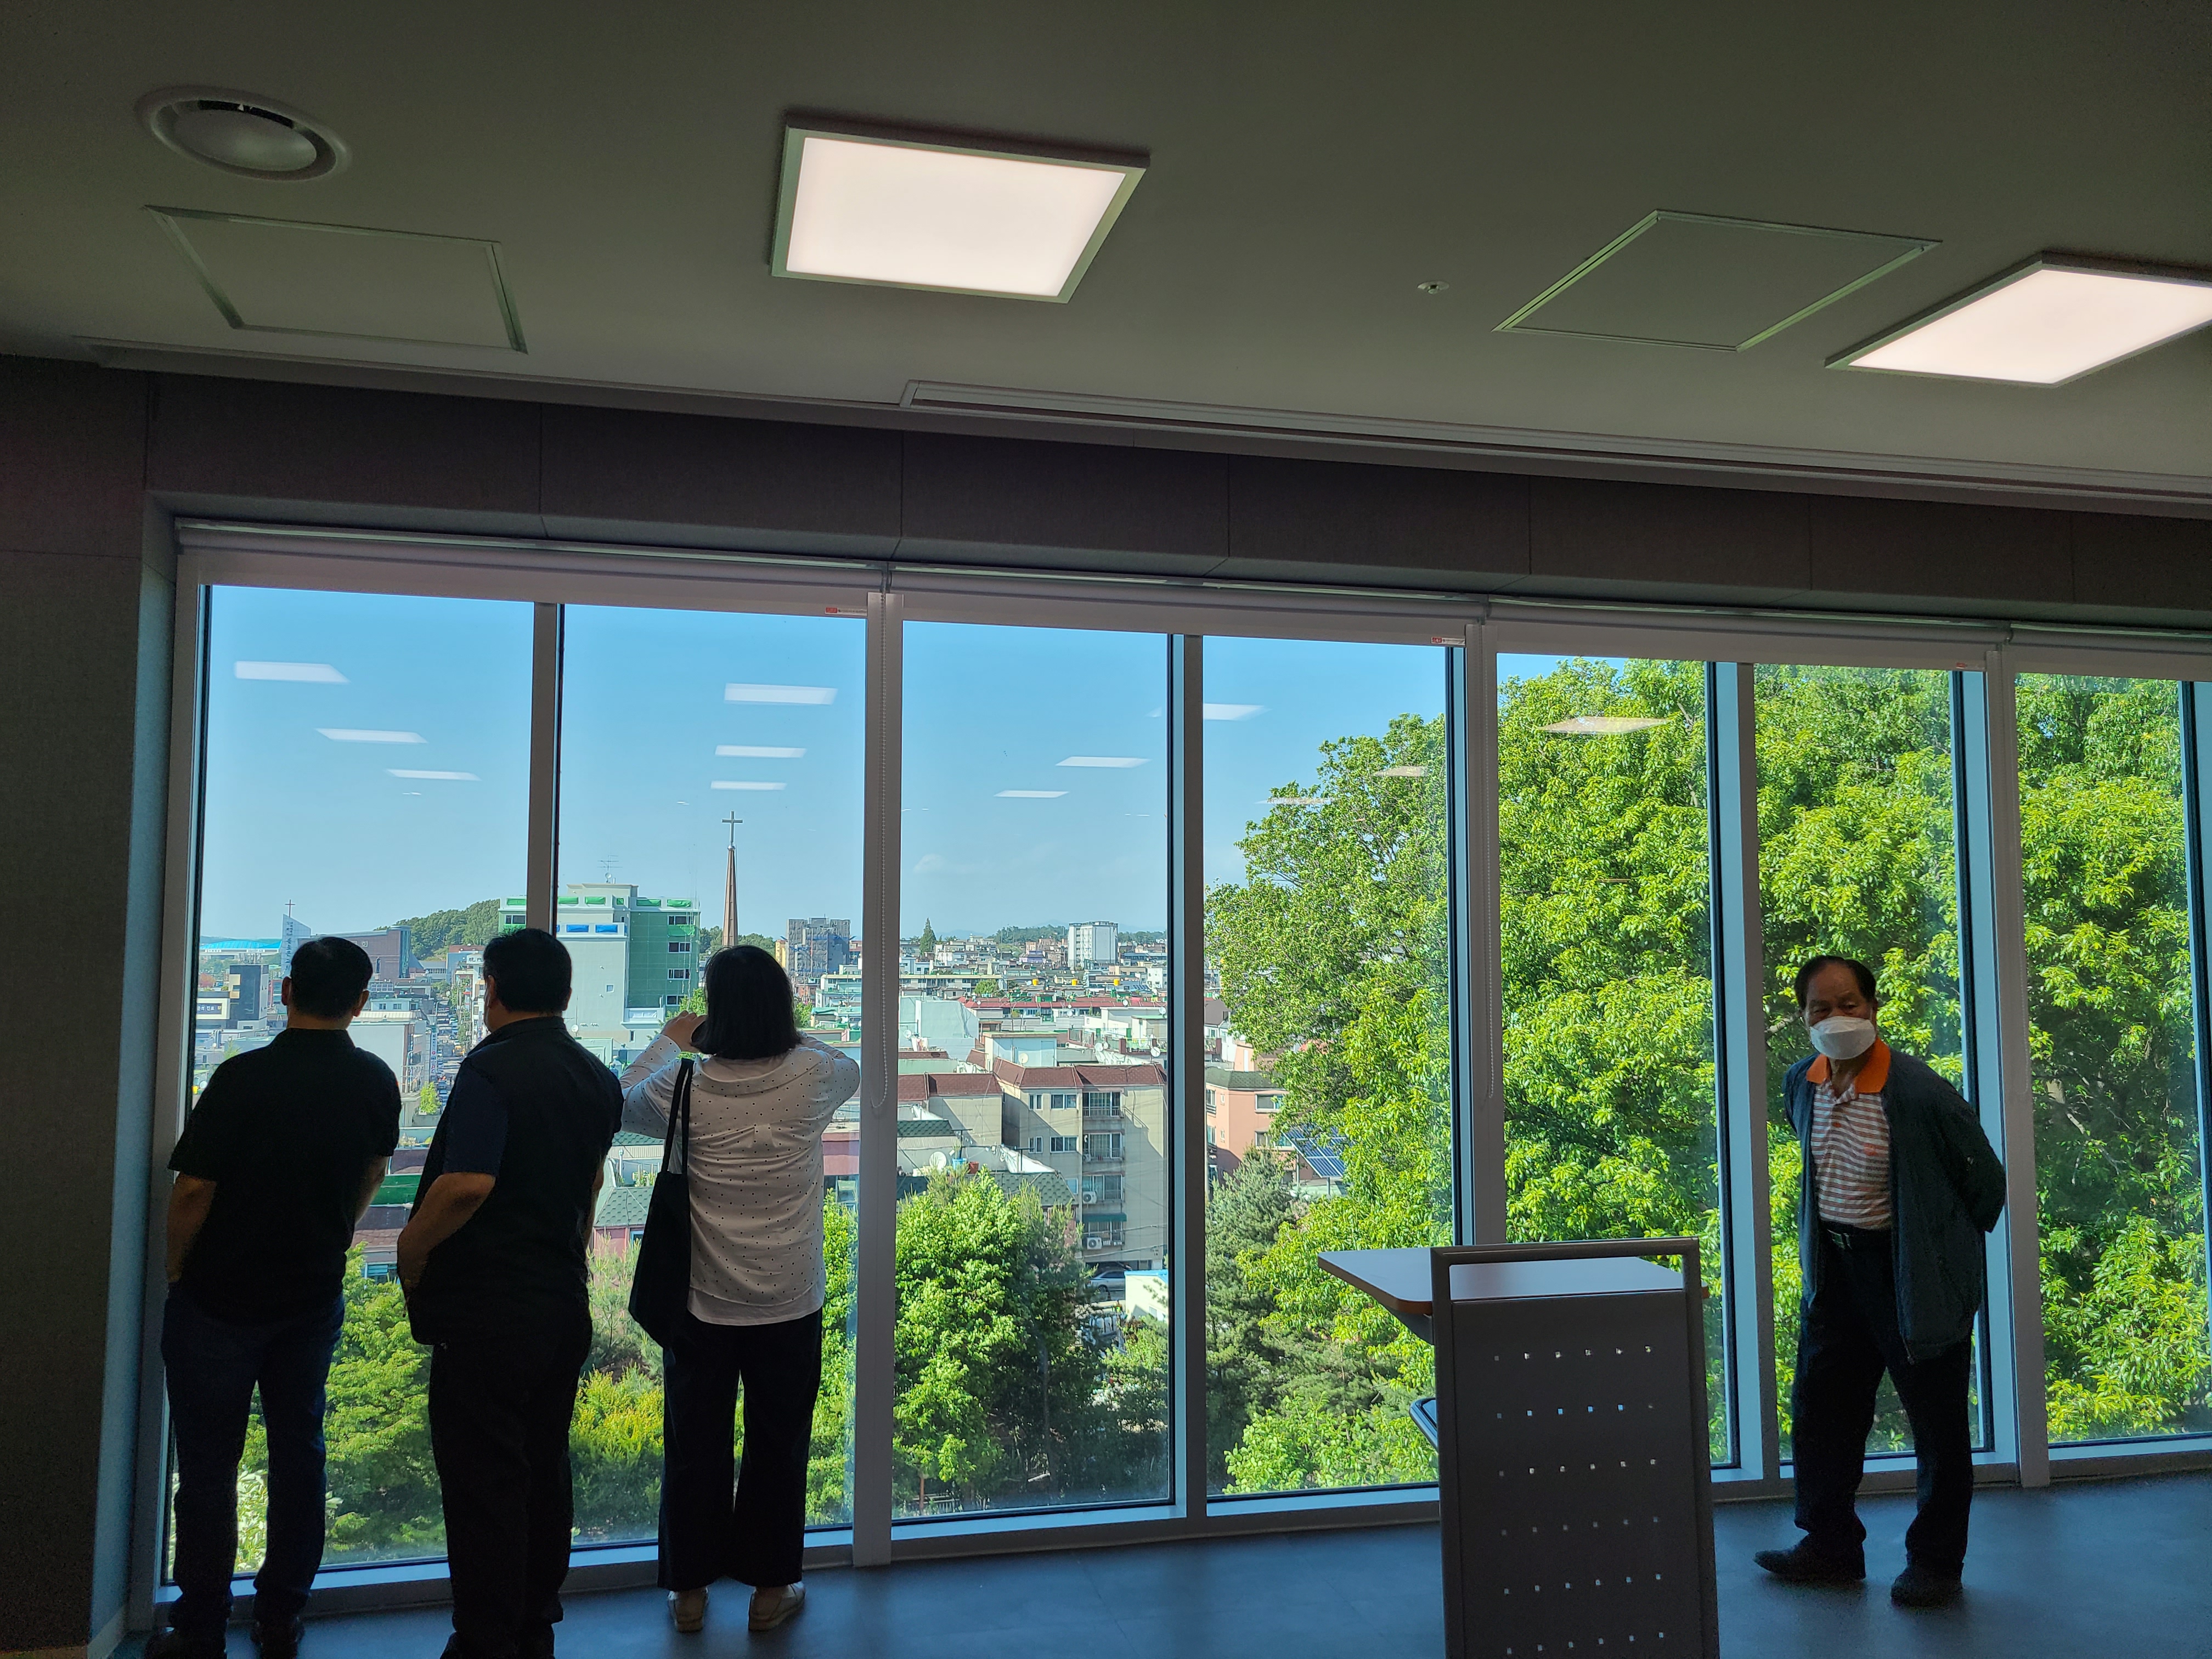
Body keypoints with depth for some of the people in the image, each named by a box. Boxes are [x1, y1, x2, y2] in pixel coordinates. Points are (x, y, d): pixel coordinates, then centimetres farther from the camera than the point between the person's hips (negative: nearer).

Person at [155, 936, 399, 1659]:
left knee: (209, 1464, 8)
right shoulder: (376, 1082, -3)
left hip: (220, 1300, -4)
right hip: (316, 1295, 4)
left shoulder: (243, 1078, -19)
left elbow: (193, 1191, -16)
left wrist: (177, 1270, 1)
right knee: (299, 1452, 14)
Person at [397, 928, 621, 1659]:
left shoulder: (492, 1070, -16)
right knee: (544, 1470, 16)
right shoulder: (598, 1079, 10)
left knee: (483, 1481, 2)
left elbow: (468, 1183, -26)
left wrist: (411, 1250, -10)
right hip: (565, 1304, 8)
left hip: (487, 1309, -8)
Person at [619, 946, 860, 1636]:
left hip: (702, 1304, 0)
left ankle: (688, 1591, 28)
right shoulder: (813, 1078, -13)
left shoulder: (685, 1087, -14)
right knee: (779, 1446, 14)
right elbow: (852, 1068, 13)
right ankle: (770, 1588, 25)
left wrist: (668, 1040, 20)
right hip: (790, 1305, 0)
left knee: (695, 1447, 15)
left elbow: (624, 1104, 9)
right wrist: (783, 1032, 17)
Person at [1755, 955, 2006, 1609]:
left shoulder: (1920, 1094, -23)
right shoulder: (1801, 1084, -2)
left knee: (1936, 1419, 7)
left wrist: (1950, 1247, 4)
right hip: (1836, 1267, 6)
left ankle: (1935, 1561, 25)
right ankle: (1831, 1545, 29)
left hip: (1915, 1275, -6)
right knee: (1822, 1408, 13)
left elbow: (1985, 1180, -9)